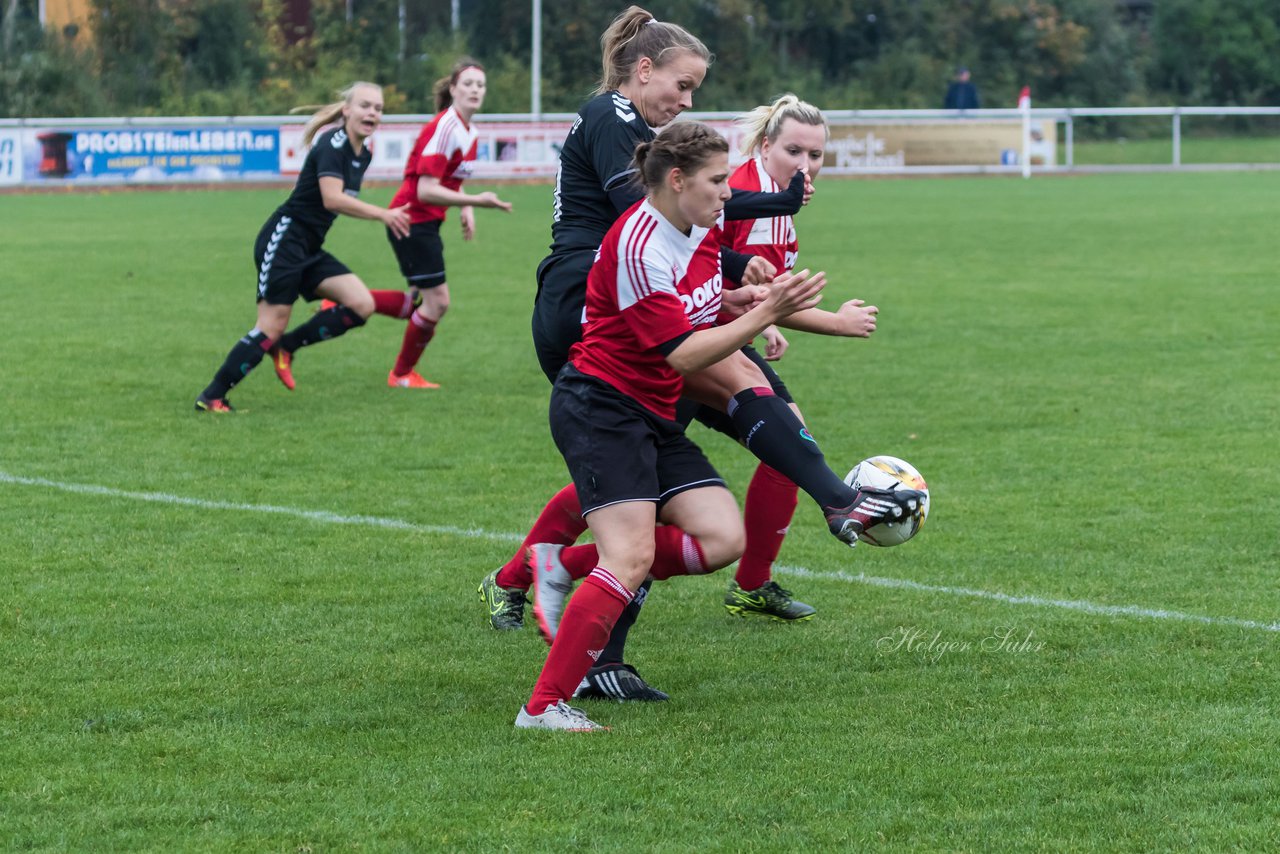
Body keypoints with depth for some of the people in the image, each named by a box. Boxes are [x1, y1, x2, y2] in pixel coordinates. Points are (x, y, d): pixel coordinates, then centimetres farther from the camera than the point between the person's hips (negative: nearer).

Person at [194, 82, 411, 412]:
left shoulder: (363, 154, 11)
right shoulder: (332, 145, -16)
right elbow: (332, 198, -29)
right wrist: (383, 215, -27)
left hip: (310, 248, 9)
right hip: (283, 239, -9)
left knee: (361, 305, -7)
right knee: (272, 327, -11)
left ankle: (286, 347, 4)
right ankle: (211, 397, -3)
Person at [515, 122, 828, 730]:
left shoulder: (704, 230, 6)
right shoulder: (637, 248, -22)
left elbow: (708, 305, 26)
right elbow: (681, 354, -23)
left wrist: (754, 305, 5)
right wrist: (765, 313, -26)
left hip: (655, 416, 9)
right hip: (600, 407, -9)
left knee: (722, 540, -5)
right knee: (632, 556, -21)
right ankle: (543, 706, -19)